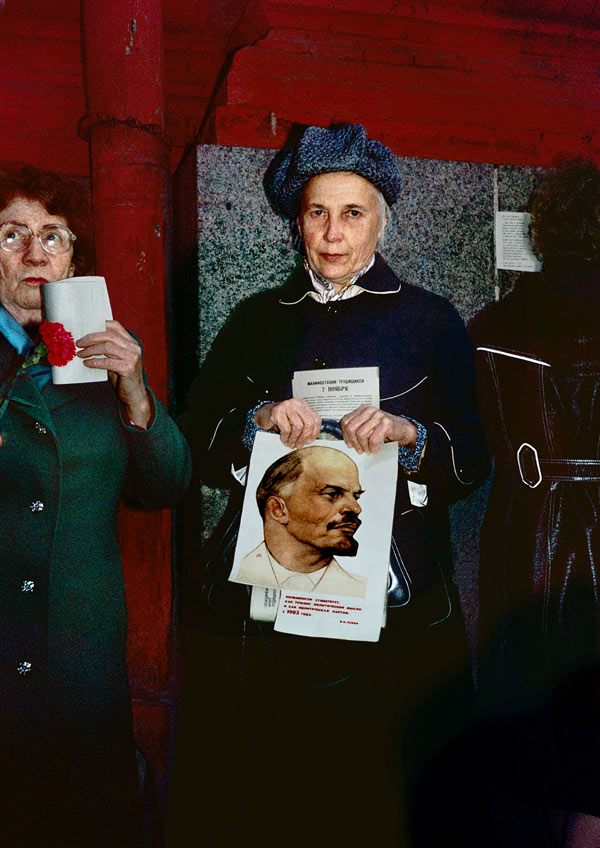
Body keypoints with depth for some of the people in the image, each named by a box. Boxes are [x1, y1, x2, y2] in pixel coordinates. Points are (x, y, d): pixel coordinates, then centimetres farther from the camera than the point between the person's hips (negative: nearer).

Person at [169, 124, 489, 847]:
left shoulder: (431, 321, 7)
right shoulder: (257, 321, 13)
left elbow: (472, 461, 2)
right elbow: (197, 450, 7)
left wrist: (407, 433, -16)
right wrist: (260, 422, -11)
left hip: (395, 605, -1)